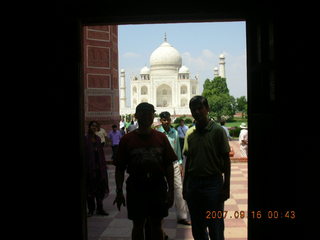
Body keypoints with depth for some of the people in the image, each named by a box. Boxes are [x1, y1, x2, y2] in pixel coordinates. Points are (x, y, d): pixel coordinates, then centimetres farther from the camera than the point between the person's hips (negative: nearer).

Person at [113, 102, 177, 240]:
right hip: (136, 188, -1)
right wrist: (119, 192, -5)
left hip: (158, 187, 1)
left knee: (157, 225, 11)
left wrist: (170, 190, -1)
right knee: (138, 225, 9)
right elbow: (120, 168, 1)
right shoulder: (127, 140, -1)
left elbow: (169, 166, 4)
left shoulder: (161, 138, 3)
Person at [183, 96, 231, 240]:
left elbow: (226, 159, -5)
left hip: (213, 183, -4)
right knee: (197, 228, 14)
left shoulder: (218, 131, -6)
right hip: (193, 183, 5)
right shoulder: (189, 133, 6)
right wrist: (185, 186, 12)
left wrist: (226, 186, -8)